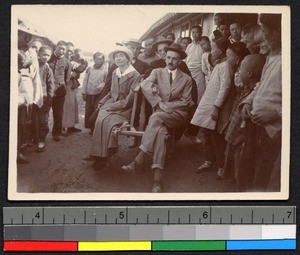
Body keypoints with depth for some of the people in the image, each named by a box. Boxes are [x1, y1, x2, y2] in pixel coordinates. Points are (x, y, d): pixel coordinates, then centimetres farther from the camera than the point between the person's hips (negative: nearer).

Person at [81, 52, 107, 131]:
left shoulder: (105, 71, 1)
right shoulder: (89, 69, 6)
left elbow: (106, 82, 6)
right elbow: (85, 81, 7)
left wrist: (101, 85, -16)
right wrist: (83, 93, 4)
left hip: (99, 94, -2)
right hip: (89, 93, 2)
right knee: (89, 110, 5)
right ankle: (90, 127, 15)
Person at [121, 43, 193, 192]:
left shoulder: (186, 79, 12)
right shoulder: (157, 72, 12)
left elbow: (185, 102, 4)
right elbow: (144, 85, -8)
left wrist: (166, 106, -10)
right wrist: (160, 104, -18)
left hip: (177, 114, -1)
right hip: (159, 114, 1)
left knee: (156, 117, -35)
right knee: (160, 131, -34)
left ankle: (139, 160, -40)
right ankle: (157, 179, -44)